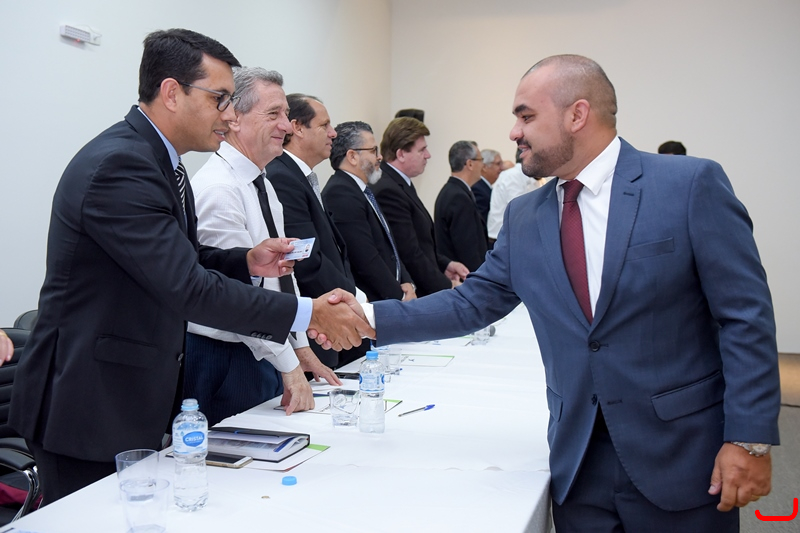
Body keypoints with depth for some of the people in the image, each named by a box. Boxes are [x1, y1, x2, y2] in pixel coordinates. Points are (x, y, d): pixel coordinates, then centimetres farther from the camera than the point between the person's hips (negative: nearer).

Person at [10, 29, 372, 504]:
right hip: (90, 410, -9)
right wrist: (308, 314, -24)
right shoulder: (119, 166, -24)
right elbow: (187, 287, -28)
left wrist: (248, 261, -2)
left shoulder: (160, 160, 8)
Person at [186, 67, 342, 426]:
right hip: (227, 364, -9)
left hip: (268, 353, 9)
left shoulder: (262, 184, 11)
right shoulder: (218, 189, -19)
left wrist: (302, 348, 14)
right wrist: (289, 366, -16)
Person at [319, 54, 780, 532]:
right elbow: (471, 304, 7)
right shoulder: (523, 217, 4)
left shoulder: (691, 185, -10)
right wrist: (370, 317, -2)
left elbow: (746, 315, -9)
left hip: (681, 453, -3)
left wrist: (749, 438, -13)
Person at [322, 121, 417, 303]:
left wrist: (406, 283, 2)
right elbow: (366, 260, -21)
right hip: (367, 302, -9)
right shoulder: (341, 195, -17)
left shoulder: (361, 191, 13)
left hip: (387, 299, 9)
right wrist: (400, 296, -11)